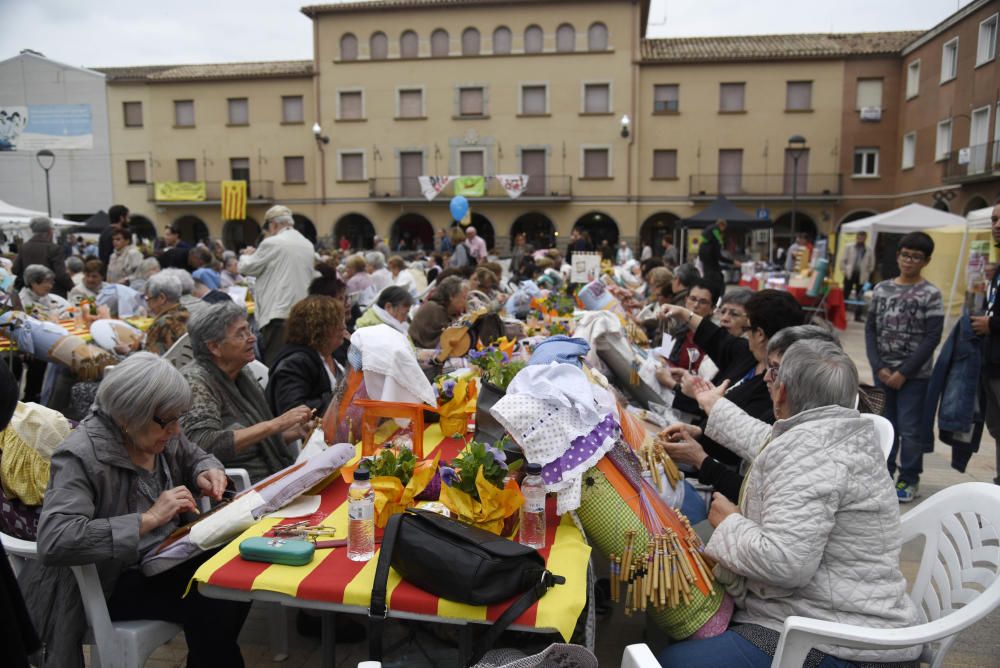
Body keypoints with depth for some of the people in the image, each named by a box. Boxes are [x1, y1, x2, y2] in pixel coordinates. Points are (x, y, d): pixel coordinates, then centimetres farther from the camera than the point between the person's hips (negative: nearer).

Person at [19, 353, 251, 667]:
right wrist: (149, 518, -33)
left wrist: (208, 473, -8)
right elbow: (54, 540, -33)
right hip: (114, 580, -7)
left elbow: (195, 456, 16)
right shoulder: (81, 455, -23)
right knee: (212, 607, -25)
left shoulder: (160, 432, -3)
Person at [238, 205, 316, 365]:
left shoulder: (272, 243, -7)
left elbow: (246, 268, 1)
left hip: (278, 312, -6)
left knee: (274, 362, -4)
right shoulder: (308, 245, 11)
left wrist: (247, 255, 24)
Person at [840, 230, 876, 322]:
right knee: (845, 295, 2)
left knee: (860, 297, 2)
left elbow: (871, 265, 10)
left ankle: (858, 316, 7)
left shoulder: (869, 251, 6)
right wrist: (845, 271, -4)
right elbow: (843, 260, 4)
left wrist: (866, 274, 2)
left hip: (861, 276, 1)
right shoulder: (849, 248, 6)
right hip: (850, 275, -1)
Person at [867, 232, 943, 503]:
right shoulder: (881, 289, 5)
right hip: (882, 372, 3)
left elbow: (932, 338, -9)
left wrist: (904, 372, -12)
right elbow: (870, 329, 5)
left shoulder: (930, 294, -5)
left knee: (910, 429, 2)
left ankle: (909, 480, 17)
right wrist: (879, 367, -5)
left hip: (914, 375, -3)